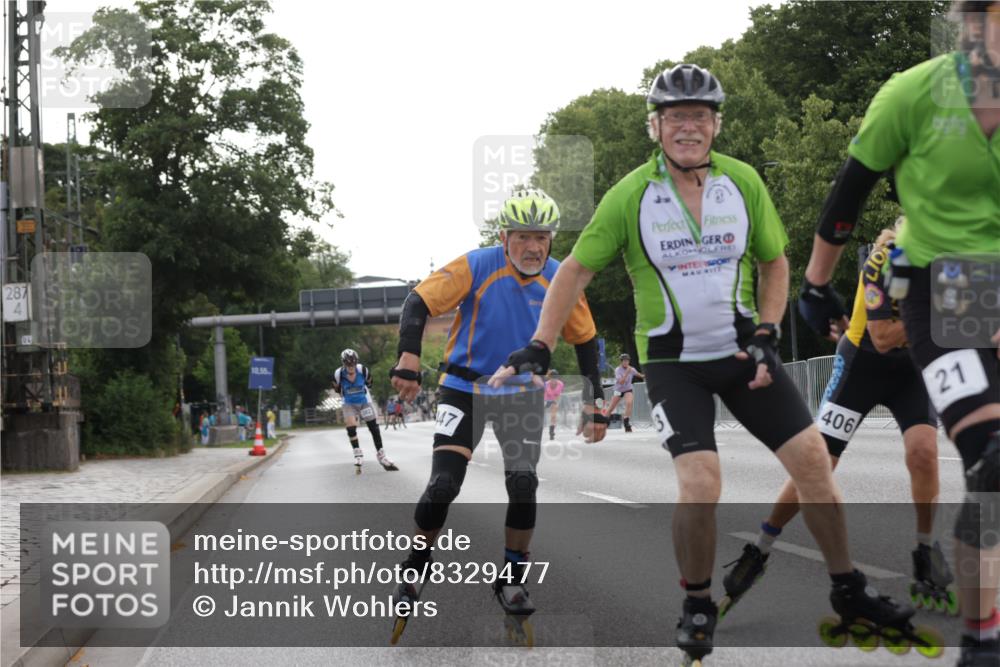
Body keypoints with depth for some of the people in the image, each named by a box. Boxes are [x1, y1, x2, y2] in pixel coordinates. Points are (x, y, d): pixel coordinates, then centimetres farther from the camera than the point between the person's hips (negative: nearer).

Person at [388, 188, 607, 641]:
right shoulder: (475, 267, -19)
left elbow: (585, 343, 3)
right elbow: (419, 303, -19)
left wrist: (595, 408, 2)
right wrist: (408, 360, -33)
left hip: (523, 395, 2)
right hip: (465, 389, -2)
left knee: (523, 486, -10)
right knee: (443, 486, -12)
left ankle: (511, 578, 11)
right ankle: (412, 572, 11)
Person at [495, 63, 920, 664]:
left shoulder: (743, 181, -5)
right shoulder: (631, 195, -12)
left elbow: (775, 261, 9)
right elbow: (577, 270, -4)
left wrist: (767, 333, -3)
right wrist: (539, 348, -10)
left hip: (742, 351, 3)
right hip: (674, 361, -3)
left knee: (814, 460, -3)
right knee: (701, 485, -19)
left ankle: (848, 589, 16)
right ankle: (698, 606, 6)